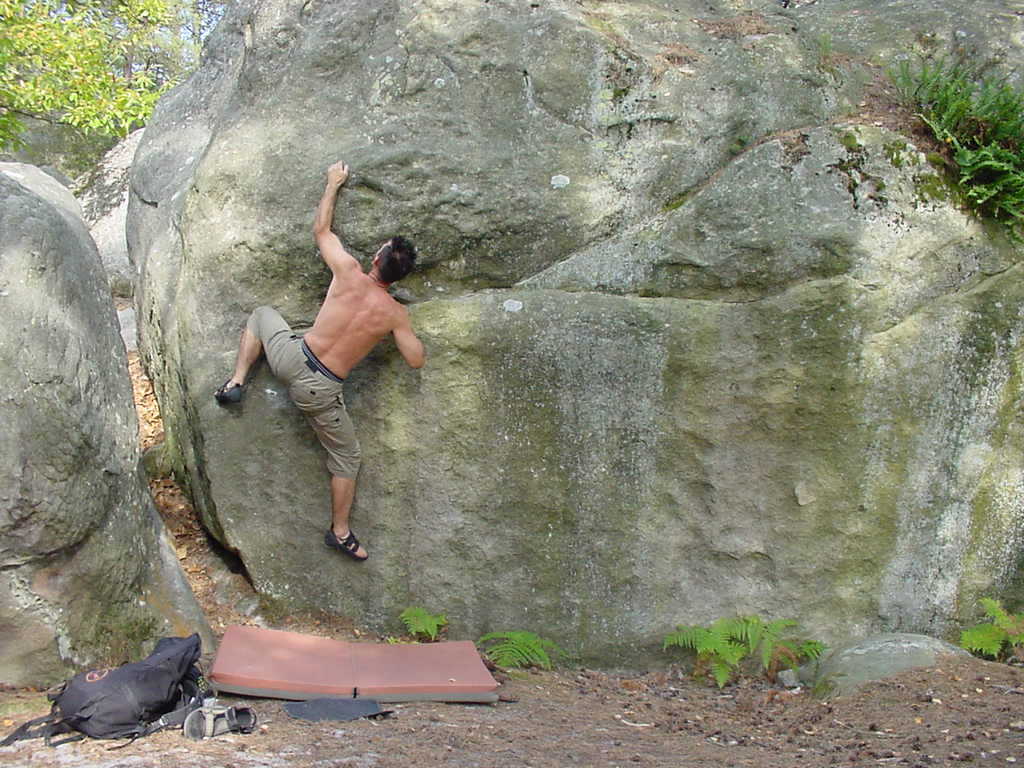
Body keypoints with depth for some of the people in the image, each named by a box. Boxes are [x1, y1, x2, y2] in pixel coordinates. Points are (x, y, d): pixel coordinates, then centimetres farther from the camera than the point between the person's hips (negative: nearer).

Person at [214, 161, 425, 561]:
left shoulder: (348, 273, -8)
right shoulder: (396, 314, -8)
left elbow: (321, 231, 8)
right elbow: (417, 360, 1)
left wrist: (333, 184, 20)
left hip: (292, 359, 1)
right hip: (319, 391, -1)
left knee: (261, 315, 32)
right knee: (346, 457, 20)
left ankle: (236, 382, 21)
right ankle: (340, 532, 23)